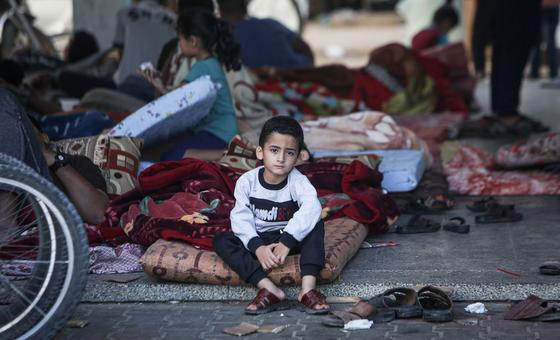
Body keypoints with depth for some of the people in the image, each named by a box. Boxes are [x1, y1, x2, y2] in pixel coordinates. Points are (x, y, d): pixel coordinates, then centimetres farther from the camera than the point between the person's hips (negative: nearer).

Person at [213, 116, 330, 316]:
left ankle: (308, 289, -37)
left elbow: (311, 208, -34)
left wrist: (287, 242, -42)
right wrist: (257, 247, -34)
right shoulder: (247, 181, -11)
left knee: (316, 226, -28)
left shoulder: (298, 181, -15)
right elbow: (241, 218, -17)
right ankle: (269, 290, -37)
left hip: (290, 238, -1)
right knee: (221, 241, -23)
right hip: (257, 240, 1)